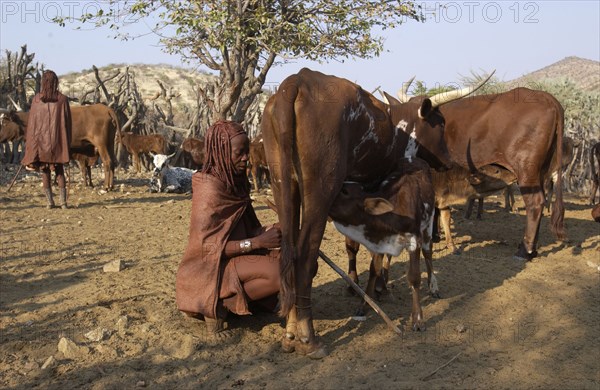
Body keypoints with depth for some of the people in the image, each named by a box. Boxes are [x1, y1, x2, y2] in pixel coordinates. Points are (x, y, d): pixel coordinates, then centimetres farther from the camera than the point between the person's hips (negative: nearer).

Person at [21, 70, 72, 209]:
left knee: (44, 171, 8)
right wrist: (67, 143, 7)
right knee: (59, 171, 9)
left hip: (40, 140, 0)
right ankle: (63, 201, 0)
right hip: (58, 140, 0)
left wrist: (30, 144, 8)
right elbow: (67, 122, -1)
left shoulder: (36, 99, -3)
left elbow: (31, 122, 0)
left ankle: (50, 201, 6)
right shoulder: (63, 99, -4)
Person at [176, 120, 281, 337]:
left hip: (234, 258, 9)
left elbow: (244, 230, 9)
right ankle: (220, 305, -12)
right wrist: (256, 242, -25)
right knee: (278, 273, -27)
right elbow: (208, 246, -22)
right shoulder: (209, 189, -19)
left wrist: (269, 231, -11)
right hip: (209, 269, -9)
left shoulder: (235, 183, 7)